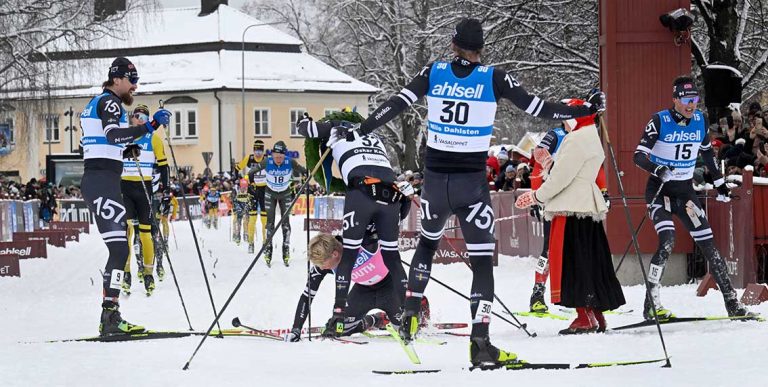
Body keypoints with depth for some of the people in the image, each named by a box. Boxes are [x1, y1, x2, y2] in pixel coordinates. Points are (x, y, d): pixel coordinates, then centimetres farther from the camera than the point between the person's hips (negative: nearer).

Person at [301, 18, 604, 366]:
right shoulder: (493, 79, -5)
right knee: (482, 261, 2)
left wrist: (358, 130, 2)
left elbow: (396, 105, -4)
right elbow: (537, 108, -3)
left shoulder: (434, 73, 0)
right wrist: (585, 110, 7)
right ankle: (480, 343, -8)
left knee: (427, 243, 29)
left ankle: (410, 315, 24)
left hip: (435, 179, 3)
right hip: (472, 183, -2)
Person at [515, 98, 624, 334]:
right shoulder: (592, 139, 20)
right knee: (591, 262, 12)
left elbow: (562, 177, -14)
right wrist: (548, 162, 12)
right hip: (589, 208, 10)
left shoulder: (576, 140, -12)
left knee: (572, 263, -9)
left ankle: (586, 317, -13)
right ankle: (597, 315, 14)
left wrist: (536, 197, -4)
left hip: (572, 209, -10)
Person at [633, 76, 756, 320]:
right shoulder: (659, 121, -14)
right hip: (659, 190, -5)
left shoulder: (700, 121, 1)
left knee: (708, 245, 2)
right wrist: (657, 169, -37)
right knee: (667, 241, -25)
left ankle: (732, 304, 6)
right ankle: (652, 304, -20)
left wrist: (720, 183, 21)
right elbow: (638, 156, -17)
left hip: (685, 191, 5)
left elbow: (707, 153, 18)